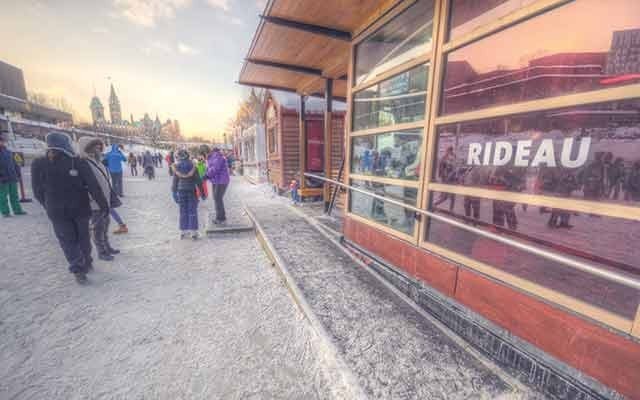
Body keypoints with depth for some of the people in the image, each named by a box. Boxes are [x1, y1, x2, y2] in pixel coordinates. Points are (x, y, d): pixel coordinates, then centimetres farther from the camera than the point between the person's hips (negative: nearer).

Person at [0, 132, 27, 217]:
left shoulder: (9, 152, 12)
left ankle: (17, 210, 17)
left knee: (14, 196, 10)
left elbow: (15, 164, 16)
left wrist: (18, 174, 9)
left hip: (12, 178, 4)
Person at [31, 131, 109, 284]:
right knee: (83, 237, 16)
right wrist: (104, 205, -8)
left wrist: (49, 207, 17)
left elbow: (38, 192, 2)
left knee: (68, 241, 9)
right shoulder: (78, 163, -13)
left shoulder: (38, 164, -6)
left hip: (57, 212, 1)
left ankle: (78, 270, 7)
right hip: (80, 208, -1)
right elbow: (94, 187, -15)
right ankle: (87, 264, 29)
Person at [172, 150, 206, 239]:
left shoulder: (176, 168, -2)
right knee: (192, 212, 3)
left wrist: (174, 195, 5)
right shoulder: (193, 167, -6)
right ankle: (193, 232, 2)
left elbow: (174, 182, -1)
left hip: (181, 191, 2)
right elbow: (198, 181, -6)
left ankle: (183, 232, 16)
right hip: (192, 191, -2)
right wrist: (203, 193, 0)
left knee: (183, 212, 11)